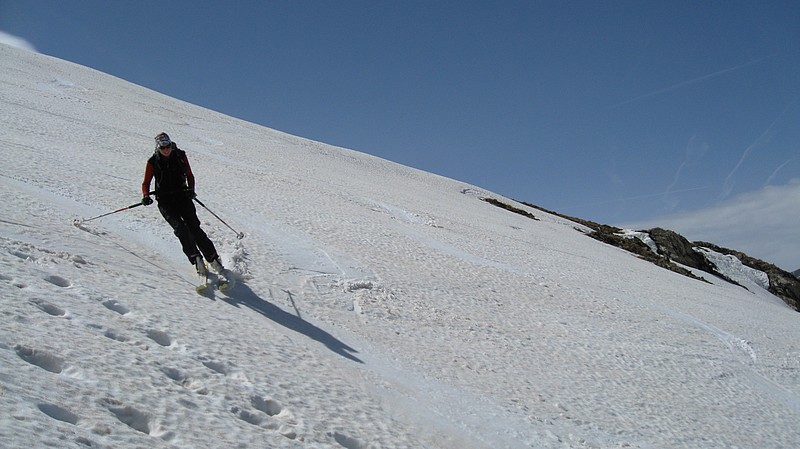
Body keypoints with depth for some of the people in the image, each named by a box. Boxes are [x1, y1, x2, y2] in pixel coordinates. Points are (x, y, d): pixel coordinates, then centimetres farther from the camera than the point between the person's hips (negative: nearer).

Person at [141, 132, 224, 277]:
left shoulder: (180, 156, 3)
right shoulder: (153, 162, 0)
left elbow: (189, 175, 14)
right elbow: (146, 183, 7)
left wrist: (191, 189, -5)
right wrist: (146, 196, -13)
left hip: (182, 196, 1)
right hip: (165, 201, 0)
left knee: (194, 227, -13)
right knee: (180, 228, -20)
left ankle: (213, 259, -10)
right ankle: (196, 259, -17)